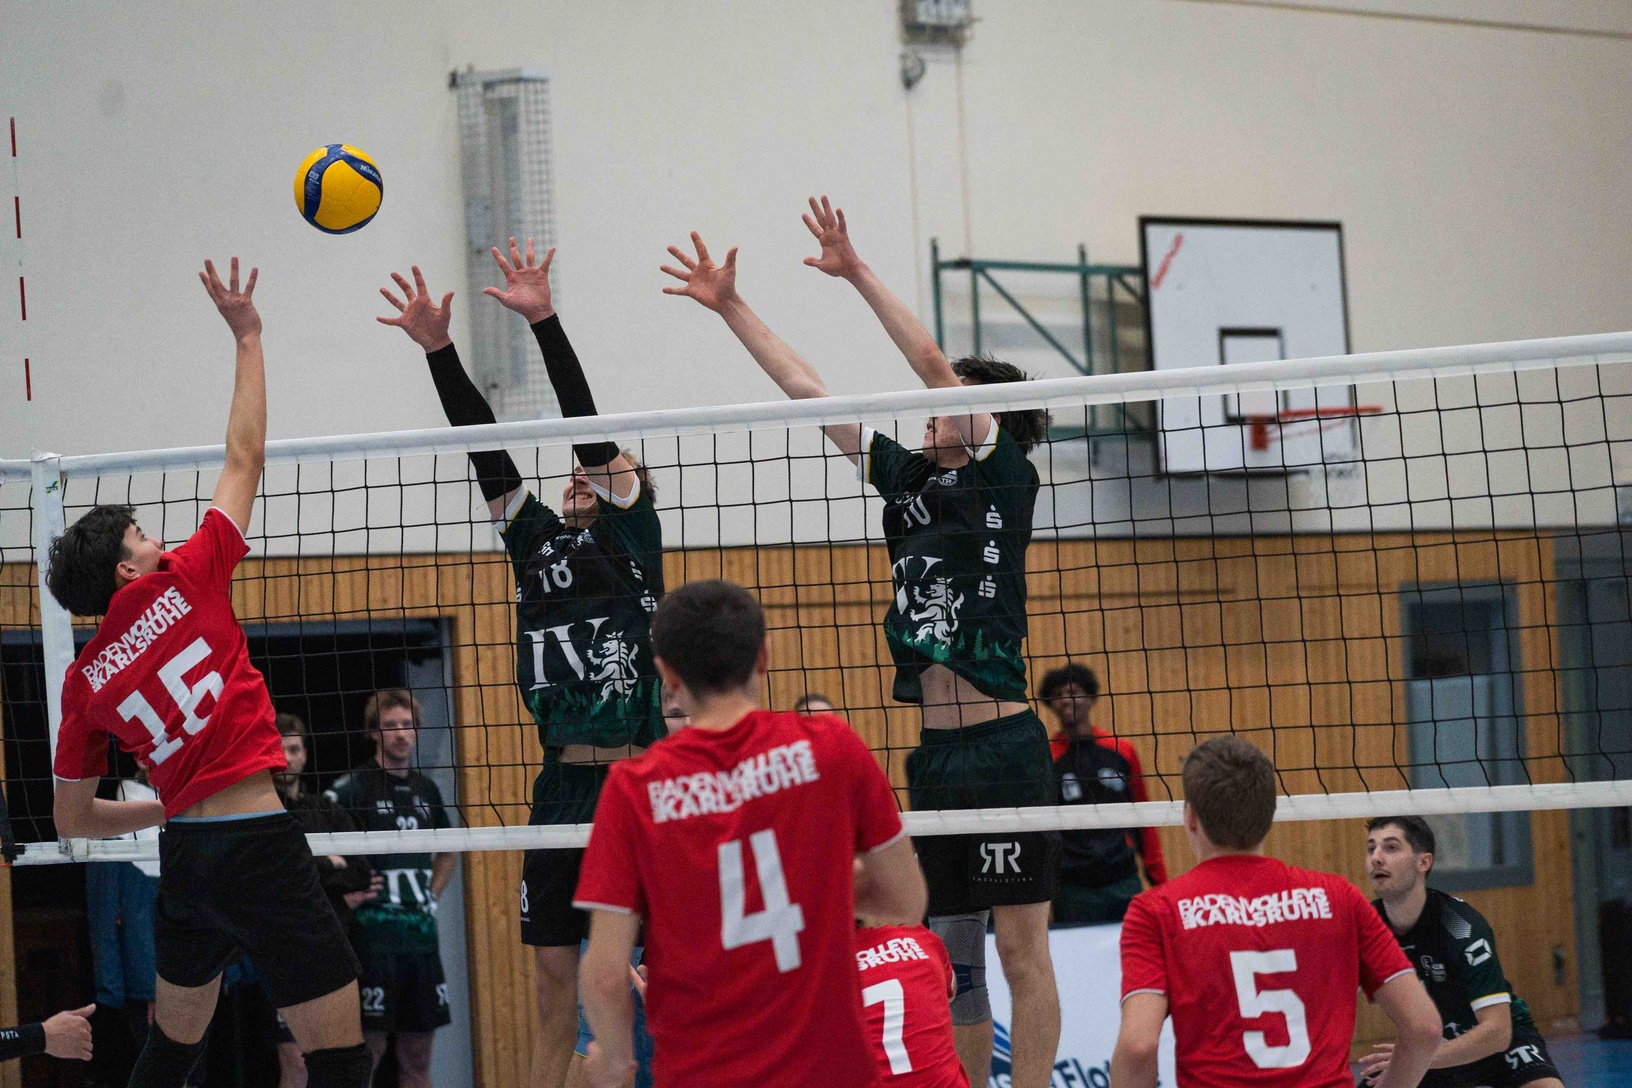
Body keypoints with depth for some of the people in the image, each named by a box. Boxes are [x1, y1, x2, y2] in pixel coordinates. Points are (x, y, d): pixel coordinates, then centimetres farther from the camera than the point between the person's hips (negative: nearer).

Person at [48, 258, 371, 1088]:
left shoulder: (84, 681, 9)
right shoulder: (184, 584, -3)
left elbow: (72, 820, 15)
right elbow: (245, 456, 5)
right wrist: (247, 338, 12)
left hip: (184, 857, 7)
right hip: (261, 843, -6)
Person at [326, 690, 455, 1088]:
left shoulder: (425, 788, 14)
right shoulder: (353, 786, -5)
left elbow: (448, 852, 29)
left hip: (422, 932, 6)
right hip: (374, 932, -6)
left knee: (418, 1056, 8)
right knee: (368, 1047, -8)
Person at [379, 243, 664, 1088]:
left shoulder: (633, 539, 3)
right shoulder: (538, 540, 15)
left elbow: (592, 432, -7)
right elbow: (485, 449, 10)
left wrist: (545, 322, -15)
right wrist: (438, 350, 2)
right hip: (562, 787, 5)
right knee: (553, 973, 6)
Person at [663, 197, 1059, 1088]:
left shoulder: (1006, 478, -3)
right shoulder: (909, 479, 14)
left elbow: (933, 365, -13)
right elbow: (809, 390, 15)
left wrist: (859, 274, -12)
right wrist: (732, 308, 15)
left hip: (1001, 748, -7)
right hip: (933, 753, 7)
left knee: (1019, 950, -3)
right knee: (951, 952, 10)